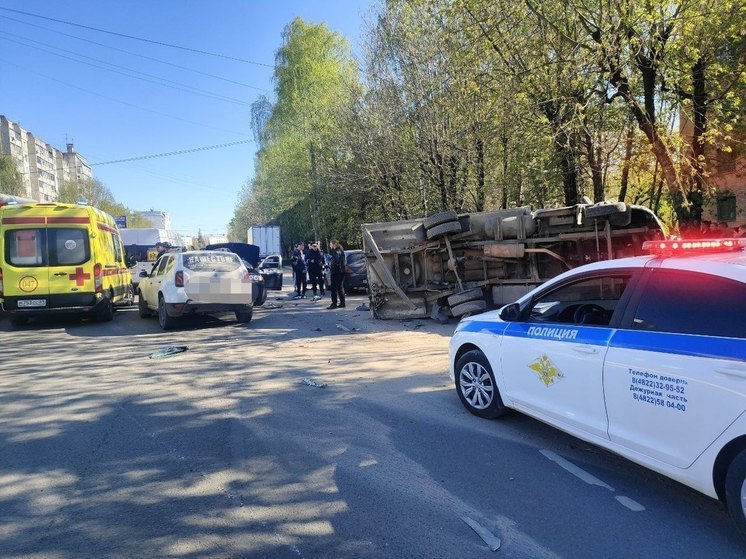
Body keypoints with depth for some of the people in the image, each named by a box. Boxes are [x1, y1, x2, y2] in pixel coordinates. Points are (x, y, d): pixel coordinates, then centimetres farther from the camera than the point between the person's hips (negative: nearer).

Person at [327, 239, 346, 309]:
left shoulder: (337, 251, -14)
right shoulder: (340, 250, 16)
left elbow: (335, 261, -24)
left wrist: (330, 265, -10)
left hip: (336, 272, -10)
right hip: (341, 271, 10)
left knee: (334, 288, -6)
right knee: (340, 287, 13)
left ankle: (334, 303, -5)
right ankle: (342, 303, 16)